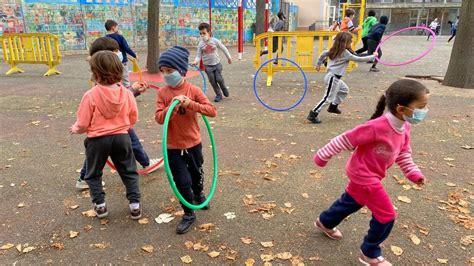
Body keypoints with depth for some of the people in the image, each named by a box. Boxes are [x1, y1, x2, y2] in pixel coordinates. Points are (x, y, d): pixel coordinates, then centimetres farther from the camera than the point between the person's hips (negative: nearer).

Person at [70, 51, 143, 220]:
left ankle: (99, 205, 24)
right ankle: (135, 205, 16)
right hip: (122, 137, 3)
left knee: (93, 174, 21)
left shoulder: (91, 95, -16)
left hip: (98, 140, -2)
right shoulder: (126, 93, -7)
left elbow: (83, 125, -10)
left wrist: (75, 130, 12)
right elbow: (133, 118, 2)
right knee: (129, 172, 17)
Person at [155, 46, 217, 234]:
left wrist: (190, 103, -30)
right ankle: (189, 214, 23)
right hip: (173, 147, -1)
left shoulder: (193, 90, -10)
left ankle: (199, 196, 54)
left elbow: (212, 111, -18)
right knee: (183, 181, 0)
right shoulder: (162, 93, -7)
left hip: (193, 143, 1)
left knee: (196, 174, 22)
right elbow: (159, 118, -15)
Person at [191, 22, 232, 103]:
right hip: (208, 66, 1)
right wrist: (195, 61, -23)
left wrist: (229, 57, 11)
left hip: (217, 64, -1)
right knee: (213, 81, 3)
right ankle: (218, 95, 19)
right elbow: (199, 55, -2)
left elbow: (224, 48, 4)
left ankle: (224, 88, 25)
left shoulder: (215, 41, -7)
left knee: (219, 79, -7)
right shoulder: (200, 44, -5)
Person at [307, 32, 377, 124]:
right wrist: (373, 56, 0)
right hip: (333, 78, -10)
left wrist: (318, 64, 25)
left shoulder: (335, 50, 8)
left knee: (344, 89, 25)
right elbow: (359, 59, -11)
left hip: (335, 77, 10)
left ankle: (333, 106, 30)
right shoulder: (345, 53, -15)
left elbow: (323, 53, 15)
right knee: (328, 98, -7)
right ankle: (313, 115, -8)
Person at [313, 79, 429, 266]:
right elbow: (345, 140, -26)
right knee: (386, 215, -1)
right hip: (364, 176, -9)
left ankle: (325, 222, 52)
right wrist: (323, 156, -18)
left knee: (351, 202, 28)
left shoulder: (405, 127, -5)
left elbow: (403, 153, 11)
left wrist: (413, 173, 3)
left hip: (365, 175, 9)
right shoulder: (376, 127, -33)